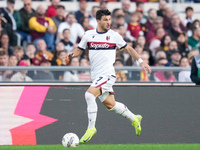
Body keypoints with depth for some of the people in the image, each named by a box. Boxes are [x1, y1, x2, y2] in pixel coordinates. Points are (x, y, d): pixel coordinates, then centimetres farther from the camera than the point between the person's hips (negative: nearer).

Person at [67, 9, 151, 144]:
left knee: (89, 94, -24)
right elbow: (79, 50, 16)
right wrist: (73, 54, -7)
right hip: (96, 76, 5)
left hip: (107, 74, -5)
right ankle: (134, 119, 32)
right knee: (110, 104, 9)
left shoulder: (114, 35, 0)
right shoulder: (89, 35, 7)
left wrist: (141, 61, 9)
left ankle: (91, 128, -17)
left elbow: (128, 48, 11)